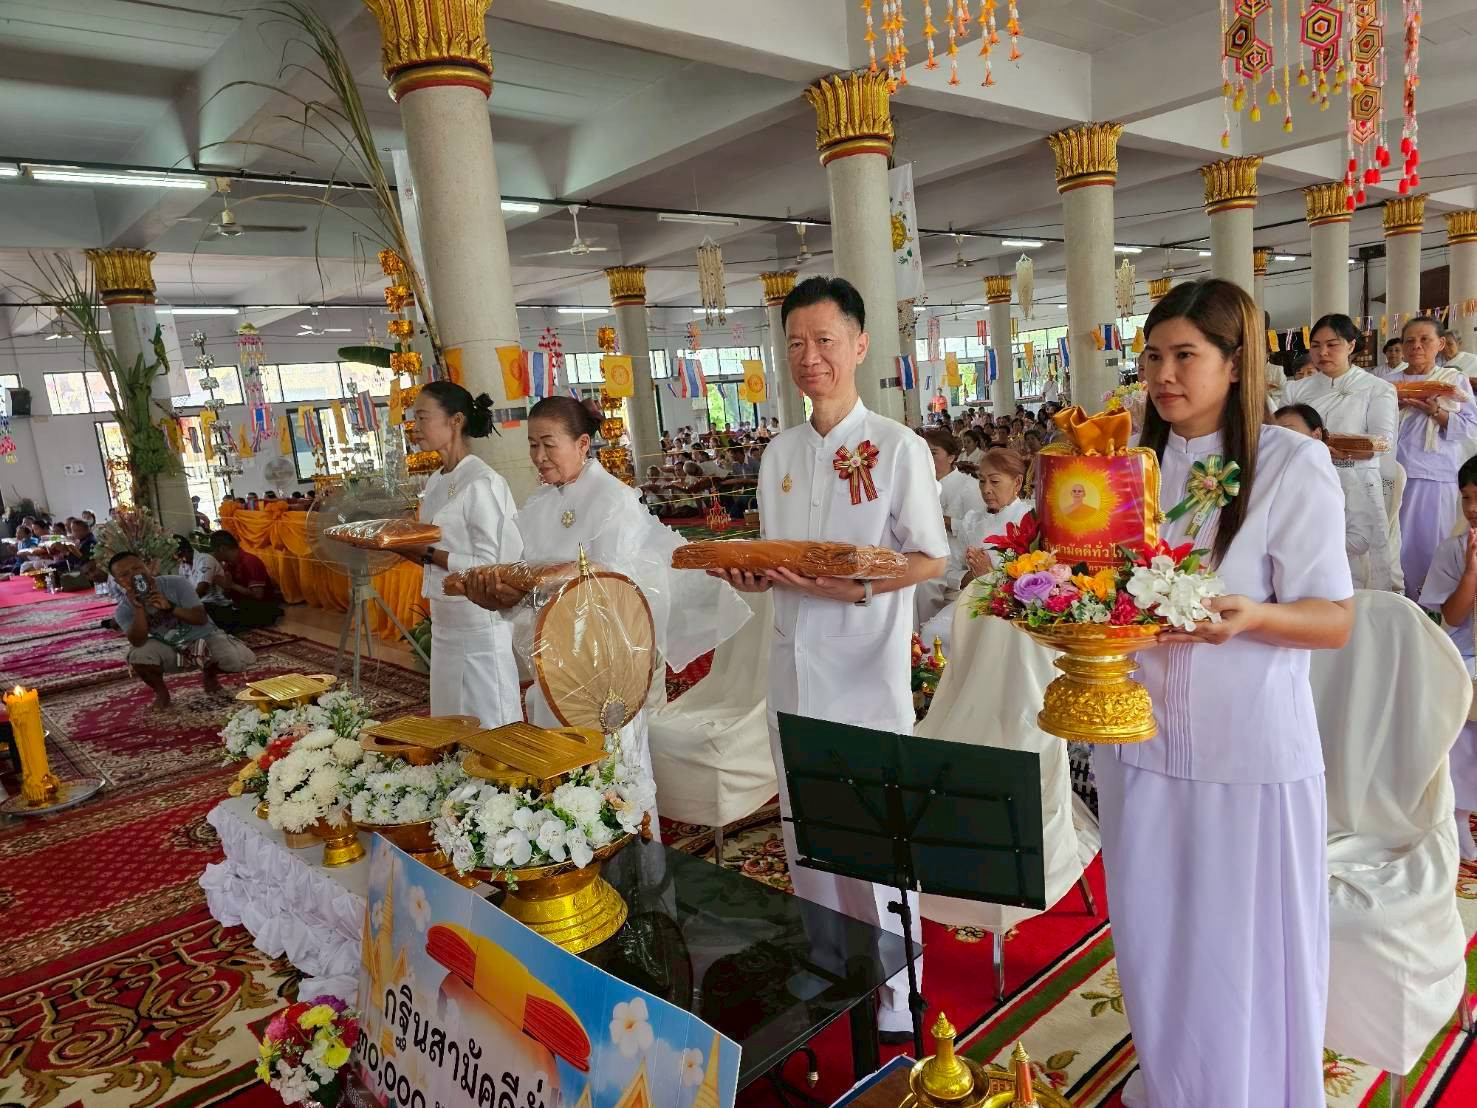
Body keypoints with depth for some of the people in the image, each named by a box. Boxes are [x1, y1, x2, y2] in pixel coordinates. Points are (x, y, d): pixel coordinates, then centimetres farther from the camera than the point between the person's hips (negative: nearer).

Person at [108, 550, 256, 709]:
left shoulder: (175, 583, -18)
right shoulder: (124, 609, -11)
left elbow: (201, 619, -22)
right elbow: (138, 642, -24)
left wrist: (169, 607, -37)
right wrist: (138, 608, -34)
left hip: (202, 637, -1)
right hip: (166, 648, 2)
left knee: (239, 660, -28)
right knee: (138, 654, -31)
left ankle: (209, 673, 10)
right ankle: (160, 690, 1)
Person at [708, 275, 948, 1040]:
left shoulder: (897, 446, -7)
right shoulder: (780, 453, 10)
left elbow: (931, 558, -6)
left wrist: (854, 585, -21)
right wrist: (753, 575, -6)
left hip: (867, 668, -5)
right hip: (795, 663, 6)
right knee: (806, 829, 15)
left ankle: (893, 991, 24)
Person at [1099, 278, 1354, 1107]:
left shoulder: (1293, 464, -8)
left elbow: (1335, 621, -8)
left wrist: (1251, 616, -28)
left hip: (1251, 750, -4)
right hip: (1140, 740, 4)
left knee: (1246, 953, 9)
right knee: (1155, 939, 17)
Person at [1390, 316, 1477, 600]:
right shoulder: (1391, 383, 10)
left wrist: (1434, 411, -16)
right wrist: (1395, 405, -11)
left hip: (1439, 477, -1)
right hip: (1399, 474, 1)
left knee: (1432, 542, 0)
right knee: (1399, 543, 1)